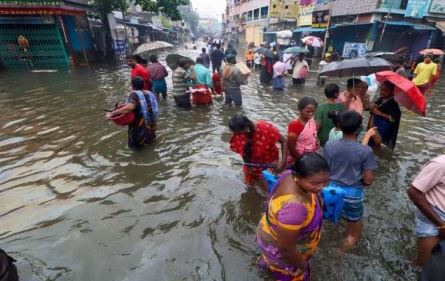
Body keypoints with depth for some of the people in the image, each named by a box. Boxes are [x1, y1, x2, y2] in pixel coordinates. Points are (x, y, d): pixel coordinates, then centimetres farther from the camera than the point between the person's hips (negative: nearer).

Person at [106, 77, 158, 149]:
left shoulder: (135, 94, -22)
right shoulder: (150, 93, -1)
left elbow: (129, 107, -40)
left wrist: (112, 113, -36)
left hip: (139, 127, -6)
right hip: (151, 125, 6)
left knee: (135, 145, 19)